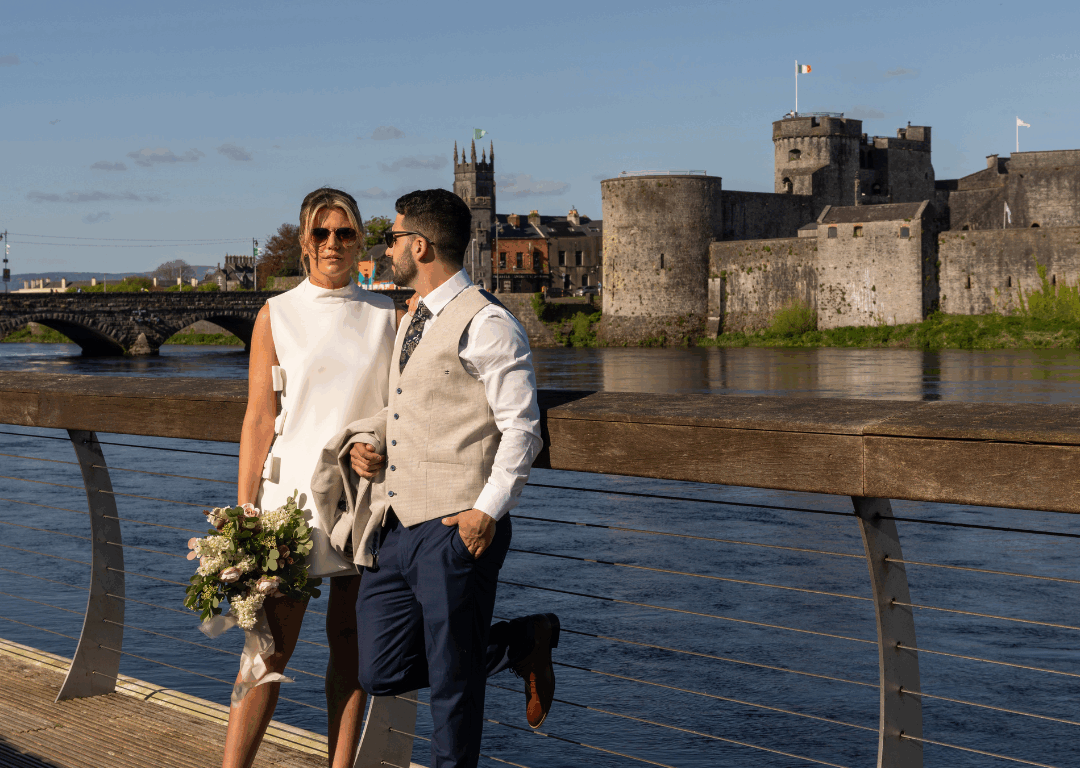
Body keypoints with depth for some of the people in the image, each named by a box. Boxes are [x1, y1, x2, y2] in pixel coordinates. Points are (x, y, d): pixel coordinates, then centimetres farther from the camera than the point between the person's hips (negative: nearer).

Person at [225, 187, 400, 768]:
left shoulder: (387, 316, 7)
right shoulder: (276, 316, 2)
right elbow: (259, 419, 0)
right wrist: (245, 513, -5)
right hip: (295, 490, -2)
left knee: (351, 642, 7)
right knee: (271, 649, -4)